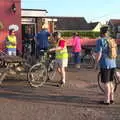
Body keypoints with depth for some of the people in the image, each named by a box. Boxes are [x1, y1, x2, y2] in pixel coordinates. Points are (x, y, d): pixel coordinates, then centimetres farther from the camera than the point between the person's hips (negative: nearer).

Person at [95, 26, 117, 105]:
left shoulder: (100, 41, -11)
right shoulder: (112, 40, 10)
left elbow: (99, 53, -16)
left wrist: (96, 62, -2)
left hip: (105, 65, -7)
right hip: (113, 64, 7)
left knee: (106, 83, 1)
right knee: (110, 82, 18)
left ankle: (107, 100, 8)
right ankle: (111, 98, 26)